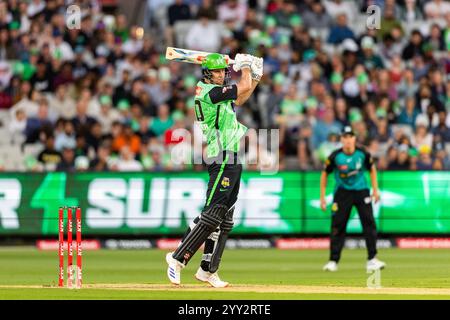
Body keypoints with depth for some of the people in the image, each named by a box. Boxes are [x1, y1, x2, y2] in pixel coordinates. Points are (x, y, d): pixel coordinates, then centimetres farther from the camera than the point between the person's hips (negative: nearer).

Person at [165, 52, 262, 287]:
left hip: (232, 163, 10)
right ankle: (178, 258, -12)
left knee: (224, 219, 9)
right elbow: (244, 87, -12)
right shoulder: (210, 91, -12)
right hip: (223, 160, -10)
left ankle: (208, 270, 11)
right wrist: (245, 66, 7)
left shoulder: (216, 94, 17)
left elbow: (240, 99, 32)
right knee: (211, 215, -14)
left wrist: (255, 76, 23)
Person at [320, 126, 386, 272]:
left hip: (361, 190, 1)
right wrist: (322, 197, -2)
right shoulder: (335, 156, -13)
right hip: (342, 192, -1)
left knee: (369, 222, -9)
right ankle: (333, 261, 5)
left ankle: (372, 260, -8)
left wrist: (375, 190, 4)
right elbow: (325, 174, -1)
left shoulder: (363, 154, -10)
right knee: (337, 226, -3)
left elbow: (372, 169, 8)